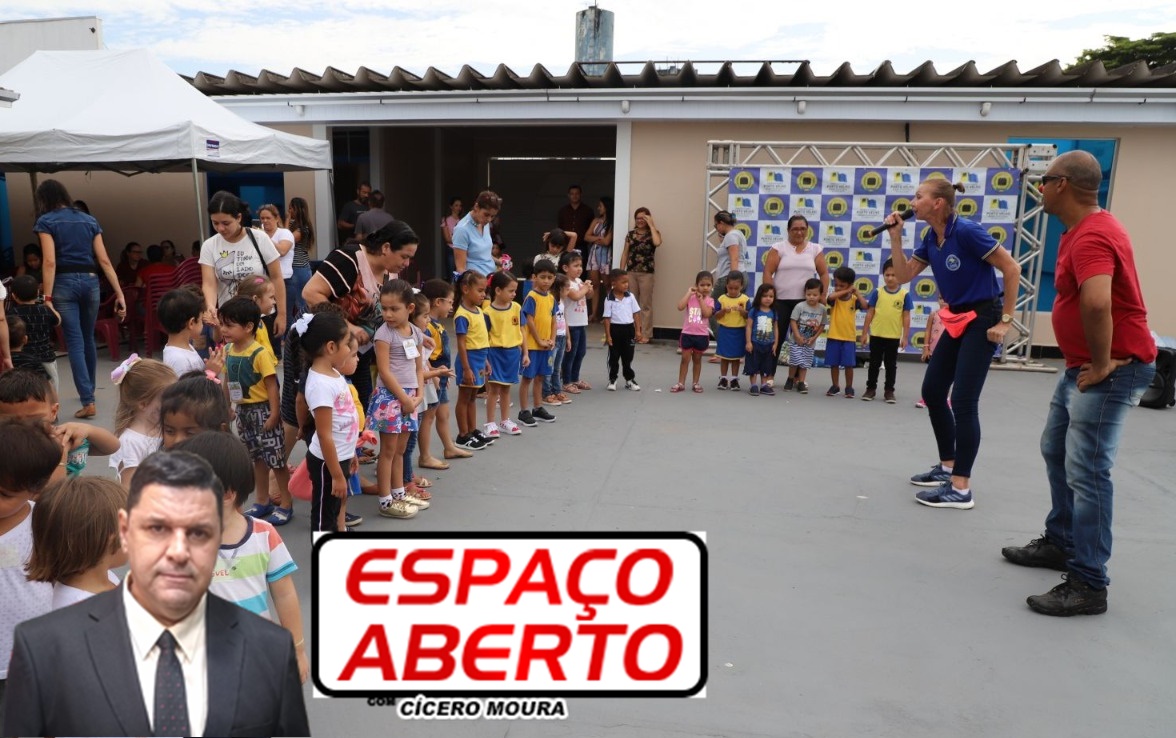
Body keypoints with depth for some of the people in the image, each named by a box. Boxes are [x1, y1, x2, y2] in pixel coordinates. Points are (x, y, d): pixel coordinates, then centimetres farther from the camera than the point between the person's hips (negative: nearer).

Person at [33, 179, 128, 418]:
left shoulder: (46, 221, 0)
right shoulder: (90, 220, 12)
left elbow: (50, 261, -11)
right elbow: (104, 260, 6)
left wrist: (47, 297, -12)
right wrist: (119, 293, 3)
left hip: (64, 282, -4)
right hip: (90, 281, 4)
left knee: (75, 342, -4)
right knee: (88, 338, 19)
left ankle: (88, 401, -11)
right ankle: (89, 390, 35)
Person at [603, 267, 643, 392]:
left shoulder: (630, 297, 1)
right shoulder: (609, 300, -10)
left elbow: (635, 314, 6)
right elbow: (607, 318, -8)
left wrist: (637, 330, 4)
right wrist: (608, 335, -10)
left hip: (628, 328, 3)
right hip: (615, 329, -3)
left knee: (628, 356, 11)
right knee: (614, 357, 7)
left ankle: (630, 380, 22)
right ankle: (612, 380, 19)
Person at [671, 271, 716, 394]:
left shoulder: (710, 300, -3)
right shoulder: (690, 297, -4)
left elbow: (707, 314, -19)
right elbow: (680, 307, -21)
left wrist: (700, 298, -16)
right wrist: (689, 292, -16)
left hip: (701, 335, 1)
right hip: (687, 333, 0)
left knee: (697, 359, 14)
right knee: (685, 359, 5)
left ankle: (696, 383, 23)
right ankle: (681, 383, 12)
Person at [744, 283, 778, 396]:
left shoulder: (773, 312, 4)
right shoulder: (754, 311, -7)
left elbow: (775, 328, 8)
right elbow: (749, 326, -7)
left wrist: (775, 343, 5)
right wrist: (748, 342, -12)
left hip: (768, 344, 4)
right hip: (755, 343, -4)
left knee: (766, 366, 12)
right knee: (753, 365, 2)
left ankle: (764, 385, 20)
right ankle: (753, 385, 10)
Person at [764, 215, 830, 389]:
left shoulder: (815, 249, 8)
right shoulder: (779, 248, 2)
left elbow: (824, 274, 8)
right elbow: (767, 272, -2)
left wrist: (823, 295, -1)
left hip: (805, 301, 2)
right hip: (781, 301, -2)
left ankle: (795, 377, 13)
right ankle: (770, 375, 5)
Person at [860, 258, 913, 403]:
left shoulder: (904, 294, -3)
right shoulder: (877, 292, -2)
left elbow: (906, 317, -1)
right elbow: (870, 313, 2)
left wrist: (905, 337, -4)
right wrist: (864, 333, 1)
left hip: (894, 337, 0)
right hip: (876, 335, 1)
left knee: (891, 365, 10)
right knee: (874, 363, 10)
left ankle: (889, 391, 19)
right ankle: (871, 388, 21)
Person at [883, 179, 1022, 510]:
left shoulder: (967, 231, -19)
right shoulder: (931, 239, 4)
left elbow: (1012, 269, -18)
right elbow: (903, 275, 7)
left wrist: (1005, 321, -18)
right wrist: (895, 237, -3)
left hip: (983, 320, -9)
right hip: (958, 320, 9)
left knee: (963, 401, -10)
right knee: (933, 390, 13)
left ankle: (960, 489, -4)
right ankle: (947, 467, 27)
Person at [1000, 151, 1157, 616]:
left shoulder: (1091, 237, -25)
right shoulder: (1086, 228, 11)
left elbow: (1097, 303, -43)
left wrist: (1102, 364, -29)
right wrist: (1090, 363, 18)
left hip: (1111, 370, -11)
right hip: (1082, 365, 11)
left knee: (1086, 471, -10)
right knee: (1056, 451, 21)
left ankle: (1088, 585, -3)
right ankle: (1061, 543, 35)